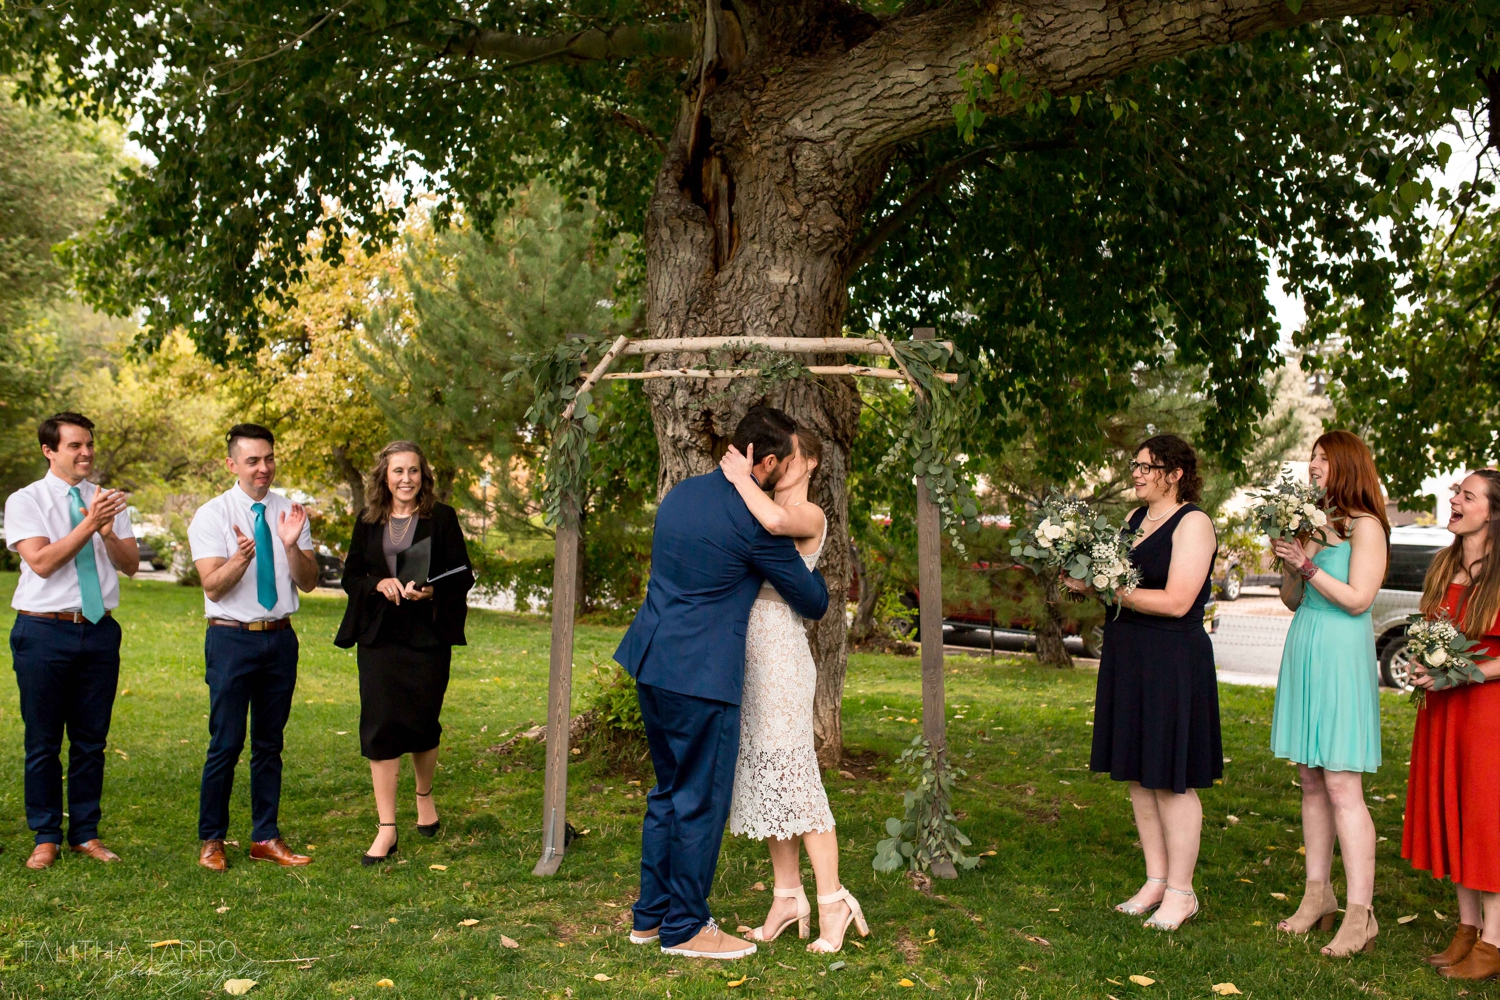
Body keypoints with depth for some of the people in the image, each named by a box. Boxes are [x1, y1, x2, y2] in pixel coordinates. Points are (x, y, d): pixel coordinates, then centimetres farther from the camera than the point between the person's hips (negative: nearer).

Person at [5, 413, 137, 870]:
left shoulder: (107, 502, 9)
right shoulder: (25, 501, -1)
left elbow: (131, 565, 2)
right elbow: (42, 562, -14)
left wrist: (108, 531, -16)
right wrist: (88, 523, -20)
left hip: (99, 631, 3)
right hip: (44, 631, -3)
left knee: (91, 741, 9)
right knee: (43, 742, 5)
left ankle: (86, 834, 20)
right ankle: (45, 838, 18)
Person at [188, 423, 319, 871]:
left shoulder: (290, 513, 5)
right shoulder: (211, 515, -5)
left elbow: (308, 582, 0)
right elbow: (213, 585, -13)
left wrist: (292, 545, -19)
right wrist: (243, 554, -31)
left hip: (280, 637, 4)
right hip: (232, 638, -4)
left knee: (270, 744, 11)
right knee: (226, 744, -1)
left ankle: (266, 838, 21)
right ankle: (211, 840, 15)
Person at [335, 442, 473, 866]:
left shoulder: (441, 518, 1)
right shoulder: (368, 522, 9)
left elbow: (462, 577, -1)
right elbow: (350, 576, 10)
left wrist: (429, 591, -20)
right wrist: (379, 584, -10)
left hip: (428, 637, -2)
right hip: (378, 637, 2)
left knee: (422, 723, 6)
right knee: (380, 726, -4)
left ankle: (425, 796, 36)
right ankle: (386, 829, 1)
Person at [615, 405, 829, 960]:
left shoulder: (679, 493, 9)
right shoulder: (756, 522, -15)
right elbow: (813, 601, -3)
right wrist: (812, 576, 19)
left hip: (652, 664, 9)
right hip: (700, 676, -9)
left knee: (668, 791, 19)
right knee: (701, 801, 4)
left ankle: (651, 914, 29)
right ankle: (684, 927, 16)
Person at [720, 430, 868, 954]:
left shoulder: (810, 515, -6)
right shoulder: (758, 512, 18)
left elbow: (776, 521, -29)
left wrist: (740, 478, -16)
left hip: (781, 656, -8)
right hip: (746, 654, 8)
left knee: (794, 779, -6)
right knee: (763, 779, 10)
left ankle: (832, 903, 4)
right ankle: (787, 898, 18)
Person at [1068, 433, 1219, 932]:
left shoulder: (1193, 524, -10)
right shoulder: (1137, 518, 13)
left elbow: (1176, 601, -19)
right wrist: (1088, 582, 1)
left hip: (1172, 663, -8)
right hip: (1126, 660, 8)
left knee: (1172, 781, -1)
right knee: (1138, 777, 12)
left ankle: (1180, 892, 10)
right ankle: (1155, 881, 23)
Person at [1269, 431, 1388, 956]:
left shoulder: (1365, 526, -6)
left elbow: (1357, 598, -14)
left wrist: (1307, 563, -13)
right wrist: (1287, 564, -2)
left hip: (1341, 658, -8)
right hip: (1303, 654, 8)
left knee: (1342, 787, -9)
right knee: (1311, 782, 11)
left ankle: (1360, 914, -3)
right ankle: (1318, 895, 20)